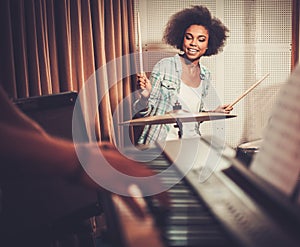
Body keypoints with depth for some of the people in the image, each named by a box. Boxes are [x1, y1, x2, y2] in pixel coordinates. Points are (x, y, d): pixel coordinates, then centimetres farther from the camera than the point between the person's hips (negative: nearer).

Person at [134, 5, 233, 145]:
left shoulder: (205, 75, 9)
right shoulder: (165, 66, -6)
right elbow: (147, 112, -6)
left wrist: (214, 113, 5)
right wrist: (145, 96, -25)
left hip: (190, 144, 4)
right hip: (161, 144, -4)